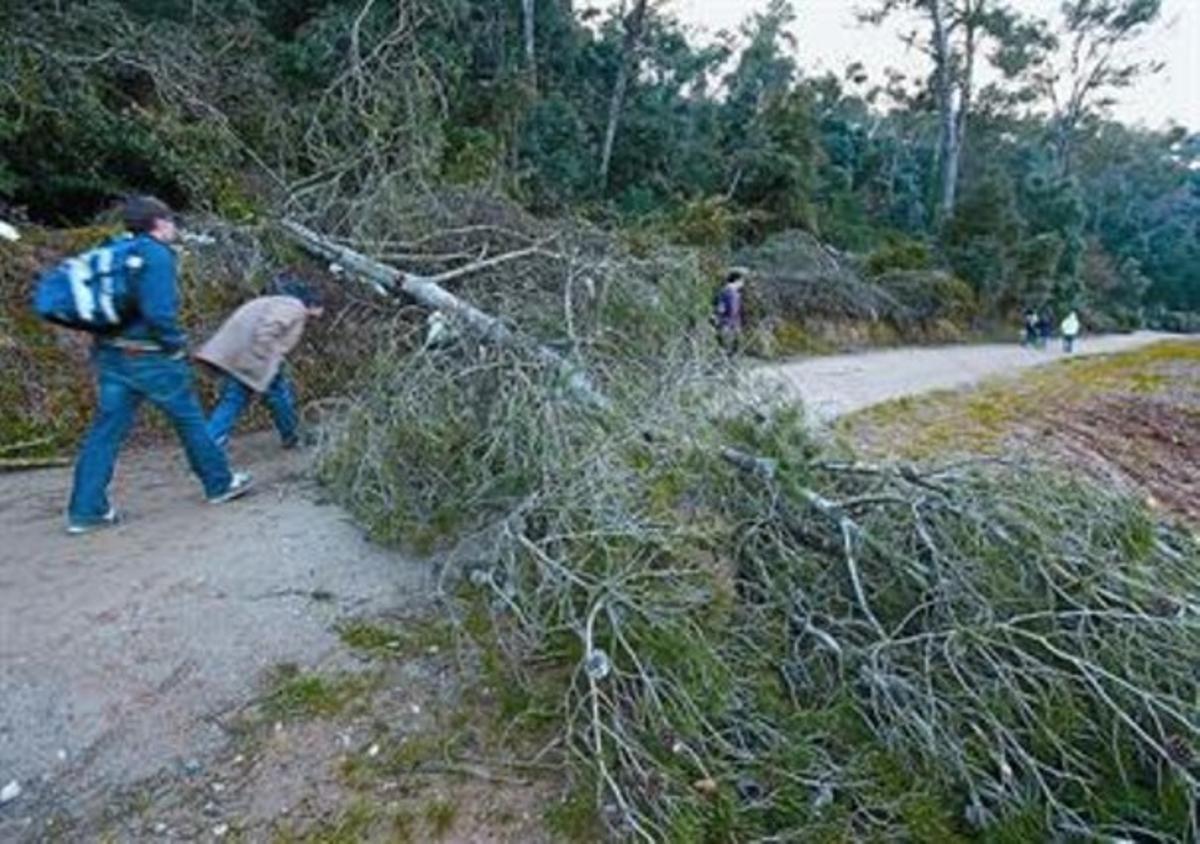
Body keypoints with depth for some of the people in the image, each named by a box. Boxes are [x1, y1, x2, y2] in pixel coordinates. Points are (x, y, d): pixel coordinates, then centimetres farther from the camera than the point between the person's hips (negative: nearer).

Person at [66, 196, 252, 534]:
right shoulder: (157, 255, -12)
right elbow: (158, 312, -22)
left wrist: (113, 335, 17)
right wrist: (175, 343, -9)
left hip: (111, 355, 7)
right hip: (151, 358, -7)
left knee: (106, 429, 6)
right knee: (189, 420, 9)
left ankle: (85, 510, 6)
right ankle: (220, 483, 23)